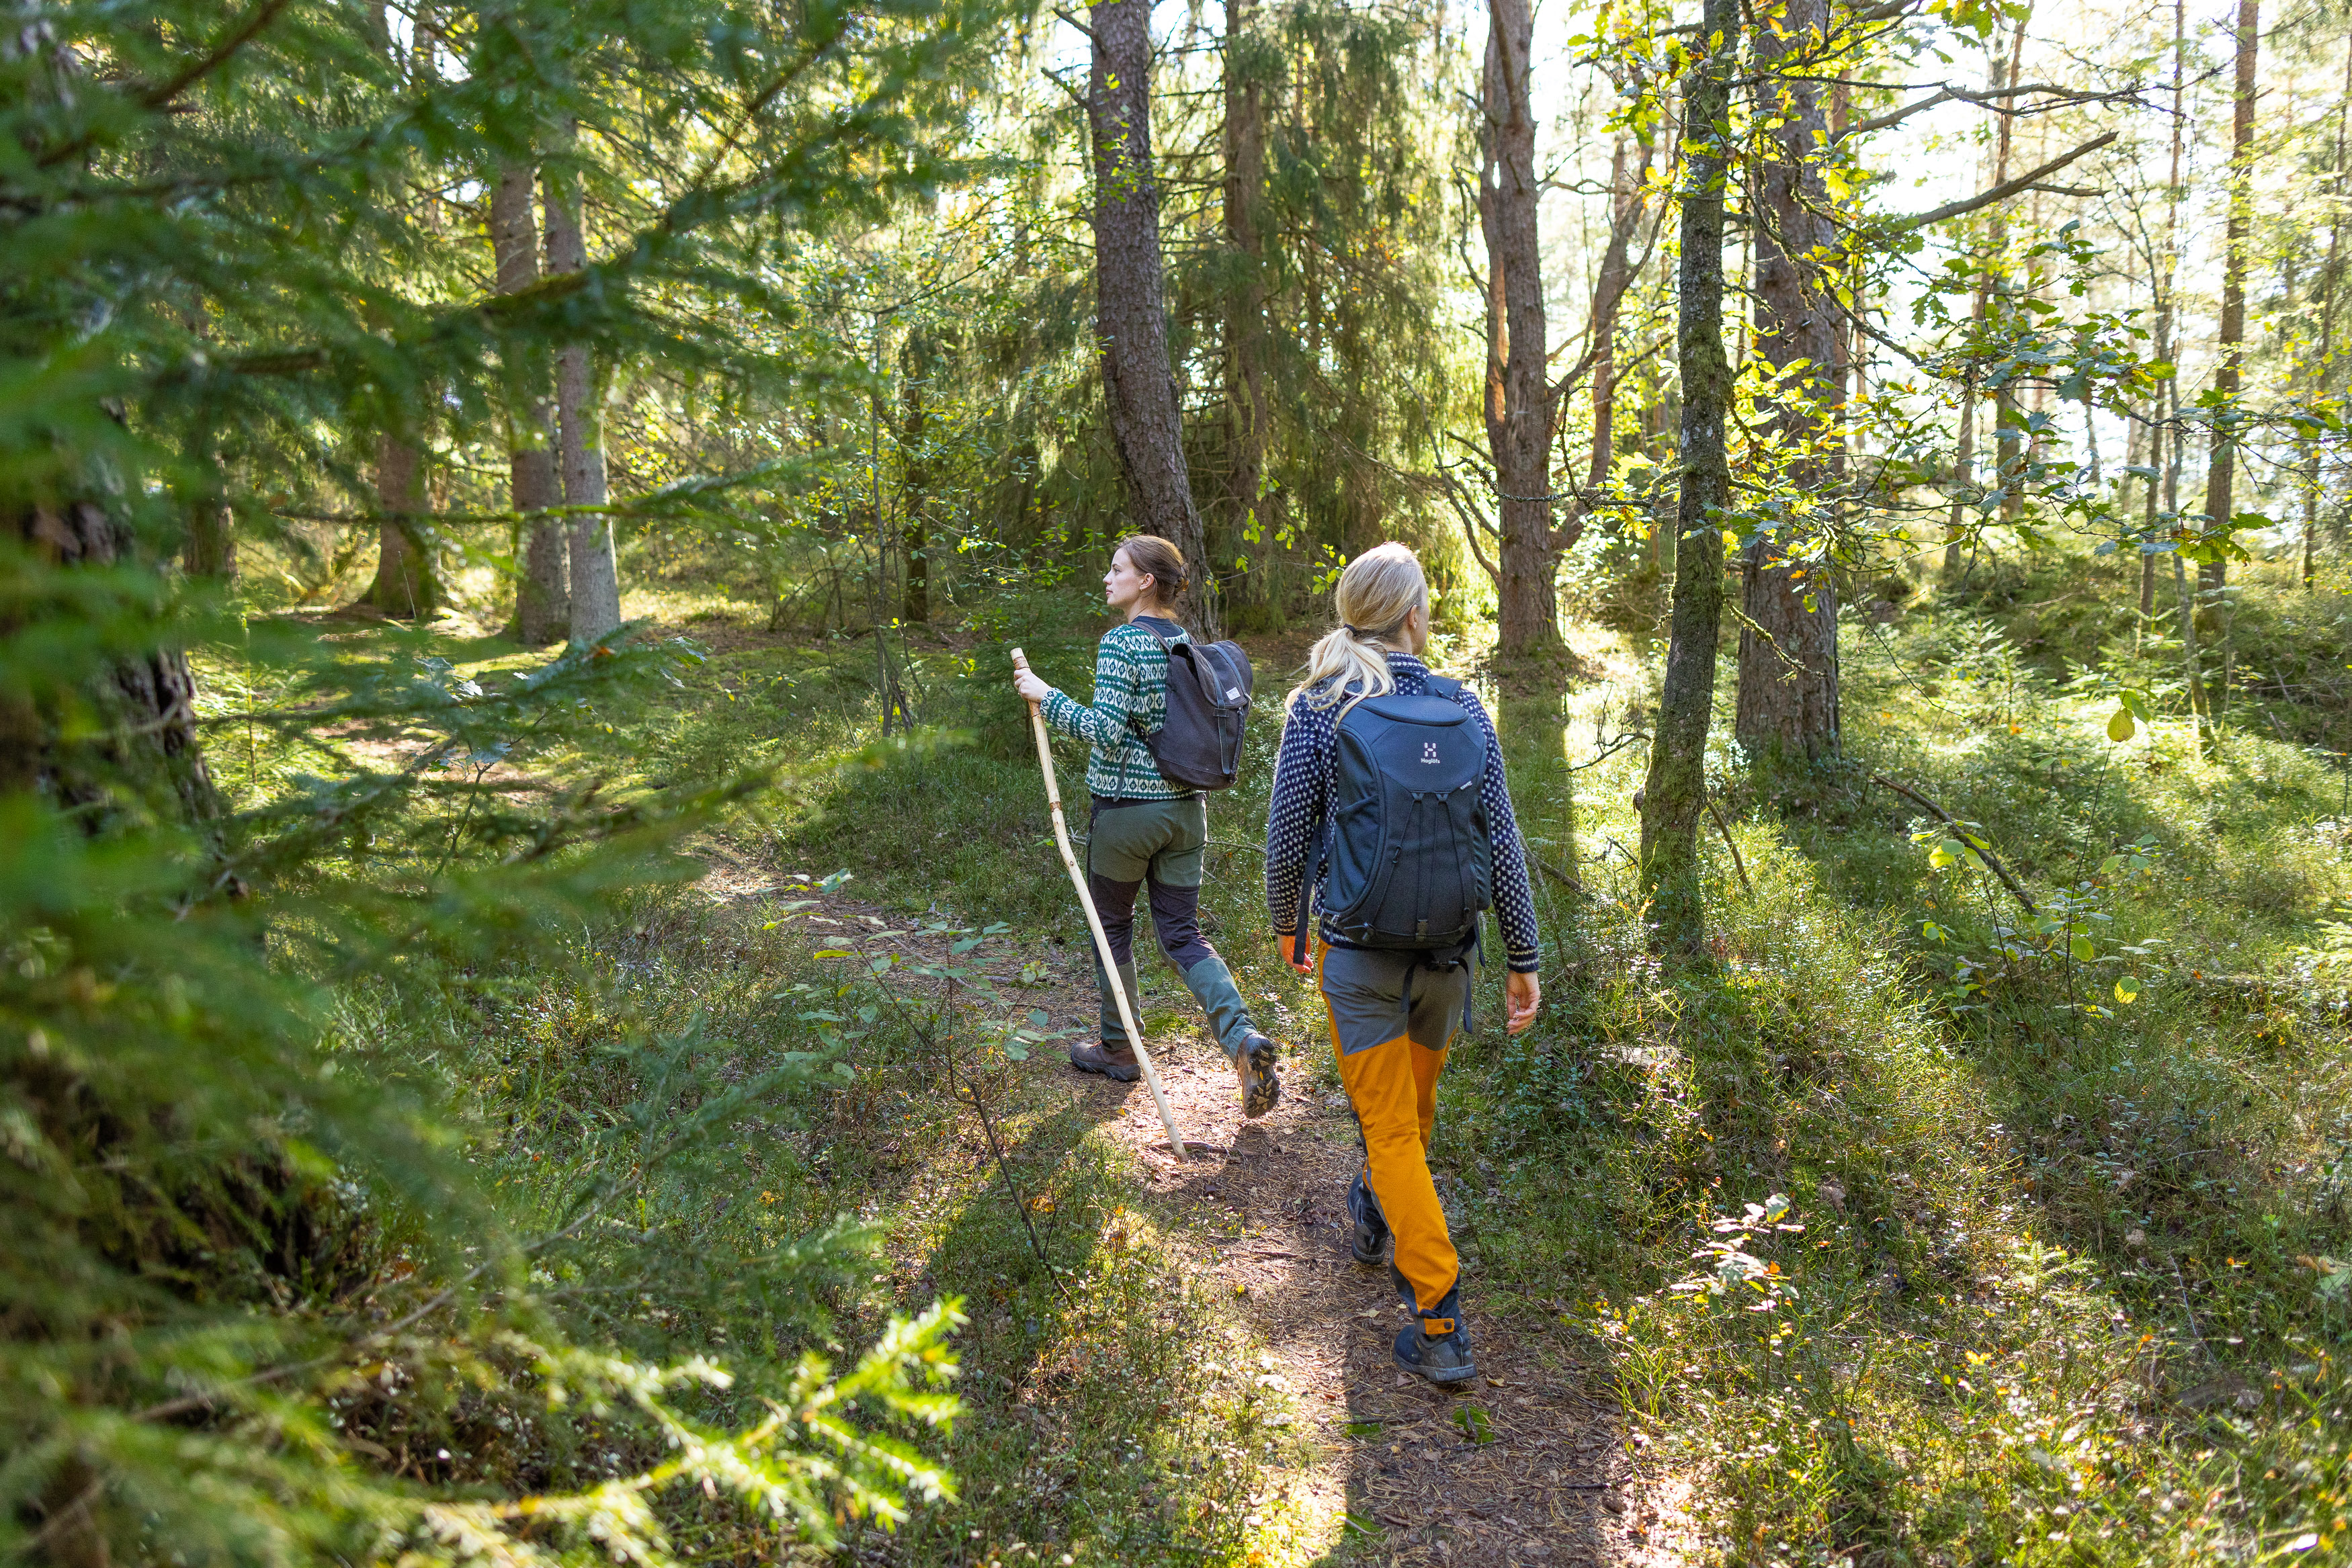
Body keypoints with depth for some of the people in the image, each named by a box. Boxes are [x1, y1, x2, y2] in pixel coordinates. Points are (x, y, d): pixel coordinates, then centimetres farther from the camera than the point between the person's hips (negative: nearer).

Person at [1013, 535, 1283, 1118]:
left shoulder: (1121, 642, -14)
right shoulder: (1187, 643, 8)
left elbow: (1107, 730, -21)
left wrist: (1046, 697, -13)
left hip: (1125, 807, -6)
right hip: (1185, 807, 6)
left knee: (1113, 927, 13)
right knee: (1183, 935, 9)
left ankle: (1120, 1049, 27)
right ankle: (1243, 1037, -9)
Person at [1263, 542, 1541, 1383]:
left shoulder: (1317, 709, -10)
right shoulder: (1463, 709, -4)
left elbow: (1287, 834, -7)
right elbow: (1501, 840, -3)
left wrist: (1286, 926, 11)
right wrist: (1523, 957, 6)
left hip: (1357, 948, -3)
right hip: (1446, 948, 3)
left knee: (1390, 1126, 4)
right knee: (1415, 1105, 25)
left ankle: (1440, 1321, 1)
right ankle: (1375, 1211, 53)